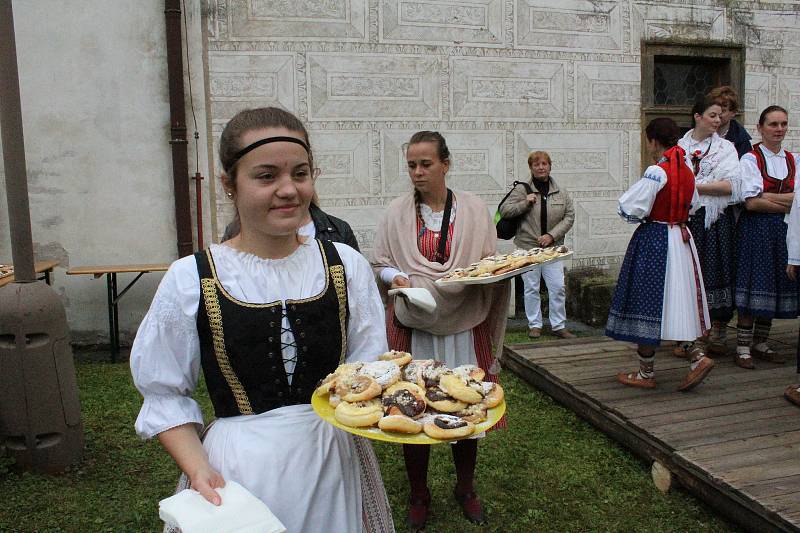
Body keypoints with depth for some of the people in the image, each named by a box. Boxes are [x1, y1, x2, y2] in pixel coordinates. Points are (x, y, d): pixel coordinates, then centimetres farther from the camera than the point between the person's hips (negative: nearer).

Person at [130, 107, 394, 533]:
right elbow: (165, 396, -2)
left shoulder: (345, 265, -4)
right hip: (239, 469, -2)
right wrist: (199, 470, -15)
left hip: (335, 464, 3)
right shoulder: (191, 279, -9)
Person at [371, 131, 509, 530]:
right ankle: (419, 494, 29)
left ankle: (465, 489, 35)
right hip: (412, 325, 0)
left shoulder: (473, 209, 2)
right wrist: (396, 278, -15)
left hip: (463, 324, 1)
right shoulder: (397, 212, 2)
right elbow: (379, 265, 6)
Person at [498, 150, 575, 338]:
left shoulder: (561, 192, 7)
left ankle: (559, 326, 14)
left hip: (553, 248, 2)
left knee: (558, 287, 2)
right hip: (528, 247, -2)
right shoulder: (522, 190, 0)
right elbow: (504, 210, -1)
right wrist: (525, 203, -15)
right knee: (531, 288, 5)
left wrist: (552, 235, -7)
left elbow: (569, 216, 6)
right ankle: (534, 325, 17)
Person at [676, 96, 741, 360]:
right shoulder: (679, 147, 9)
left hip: (716, 220, 0)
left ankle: (717, 335, 9)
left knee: (716, 273, -1)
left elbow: (732, 185, -6)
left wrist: (695, 186, -11)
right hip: (685, 218, 0)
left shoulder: (725, 148, 7)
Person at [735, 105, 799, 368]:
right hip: (756, 229, -5)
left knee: (774, 286, 8)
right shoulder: (750, 159, -4)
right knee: (754, 286, -5)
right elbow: (752, 202, -13)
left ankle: (760, 343, 20)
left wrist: (767, 197, -11)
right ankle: (743, 347, 3)